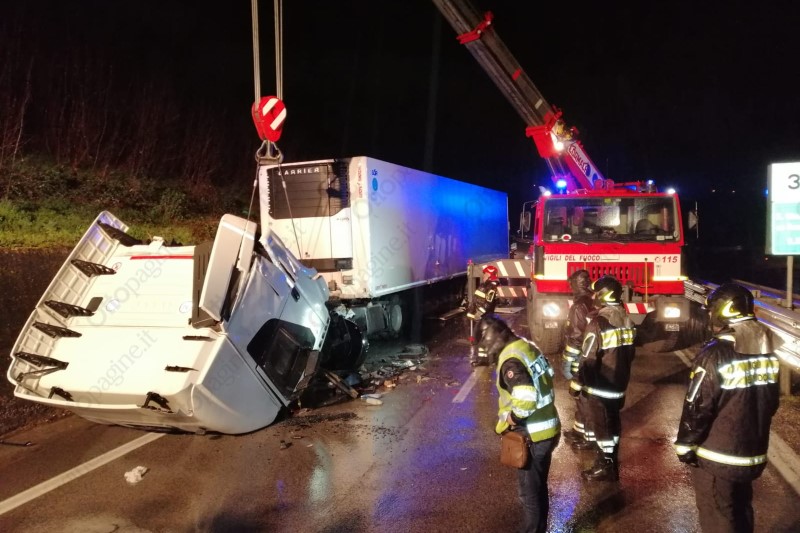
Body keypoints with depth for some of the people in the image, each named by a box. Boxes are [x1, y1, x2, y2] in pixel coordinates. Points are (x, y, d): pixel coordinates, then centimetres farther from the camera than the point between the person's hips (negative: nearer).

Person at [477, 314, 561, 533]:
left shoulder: (511, 361, -25)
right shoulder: (527, 346, 3)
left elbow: (526, 398, -34)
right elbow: (547, 376, 14)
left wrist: (510, 419, -16)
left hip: (533, 435, -9)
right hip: (548, 427, 9)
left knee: (529, 491, 9)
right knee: (539, 487, 24)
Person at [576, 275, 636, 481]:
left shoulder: (598, 323, -22)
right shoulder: (627, 320, 2)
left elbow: (588, 359, -20)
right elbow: (631, 353, 11)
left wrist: (583, 382, -7)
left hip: (598, 387, -7)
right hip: (618, 385, 7)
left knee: (600, 426, 6)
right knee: (612, 423, 19)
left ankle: (605, 467, 15)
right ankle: (611, 461, 31)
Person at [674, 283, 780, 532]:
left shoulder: (716, 355, -22)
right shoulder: (768, 350, 0)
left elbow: (697, 408, -18)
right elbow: (771, 402, 11)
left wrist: (685, 445, -6)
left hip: (718, 457, -7)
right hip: (754, 454, 7)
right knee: (741, 511, 24)